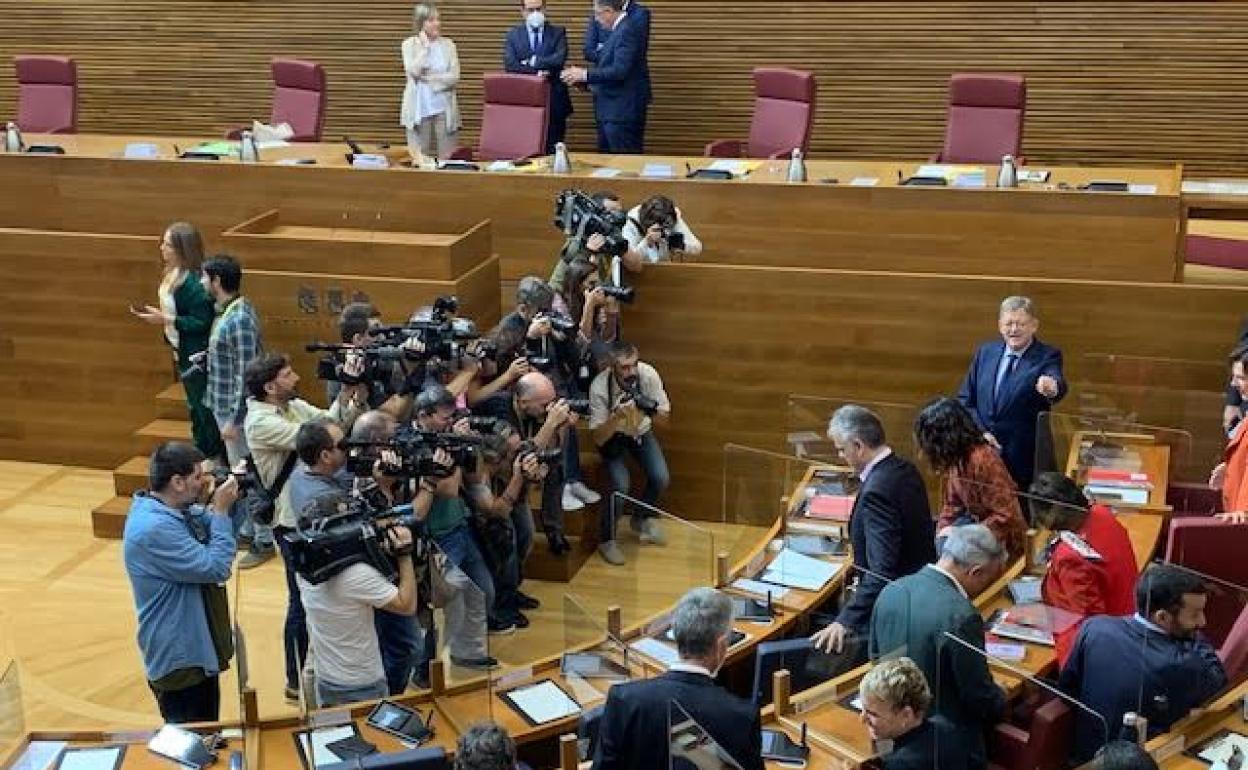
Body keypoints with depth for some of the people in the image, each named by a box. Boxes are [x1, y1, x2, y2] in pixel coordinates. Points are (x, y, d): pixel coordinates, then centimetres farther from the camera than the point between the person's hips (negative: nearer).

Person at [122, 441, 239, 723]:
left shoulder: (171, 510, 2)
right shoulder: (154, 528, -28)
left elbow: (205, 542, 15)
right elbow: (215, 568, -26)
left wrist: (214, 508, -2)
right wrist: (221, 511, -20)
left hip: (197, 649, 10)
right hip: (180, 660, -10)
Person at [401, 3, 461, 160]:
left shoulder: (448, 44, 5)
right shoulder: (409, 44, 3)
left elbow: (454, 77, -4)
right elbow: (413, 71, -13)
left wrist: (427, 78, -10)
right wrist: (424, 47, -8)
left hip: (444, 107, 1)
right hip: (419, 108, -1)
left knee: (447, 155, -1)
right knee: (419, 156, 2)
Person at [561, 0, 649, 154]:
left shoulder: (628, 30, -16)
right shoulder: (620, 29, 14)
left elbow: (619, 71, -24)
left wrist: (585, 74, -17)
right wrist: (581, 76, 5)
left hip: (623, 111, -10)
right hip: (612, 111, 10)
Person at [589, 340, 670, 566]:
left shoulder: (648, 373, -25)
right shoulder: (599, 387, -31)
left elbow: (664, 420, -16)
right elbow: (598, 438, -26)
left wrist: (651, 408, -39)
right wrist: (616, 416, -44)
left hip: (641, 432, 3)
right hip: (612, 437, -3)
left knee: (661, 478, -14)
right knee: (620, 486, -22)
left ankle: (641, 518, 18)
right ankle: (606, 539, 2)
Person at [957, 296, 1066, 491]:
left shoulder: (1047, 356, -4)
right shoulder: (985, 352, 8)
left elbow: (1058, 384, -26)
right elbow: (965, 400, 9)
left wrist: (1052, 387, -50)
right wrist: (980, 432, -7)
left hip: (1024, 459, -3)